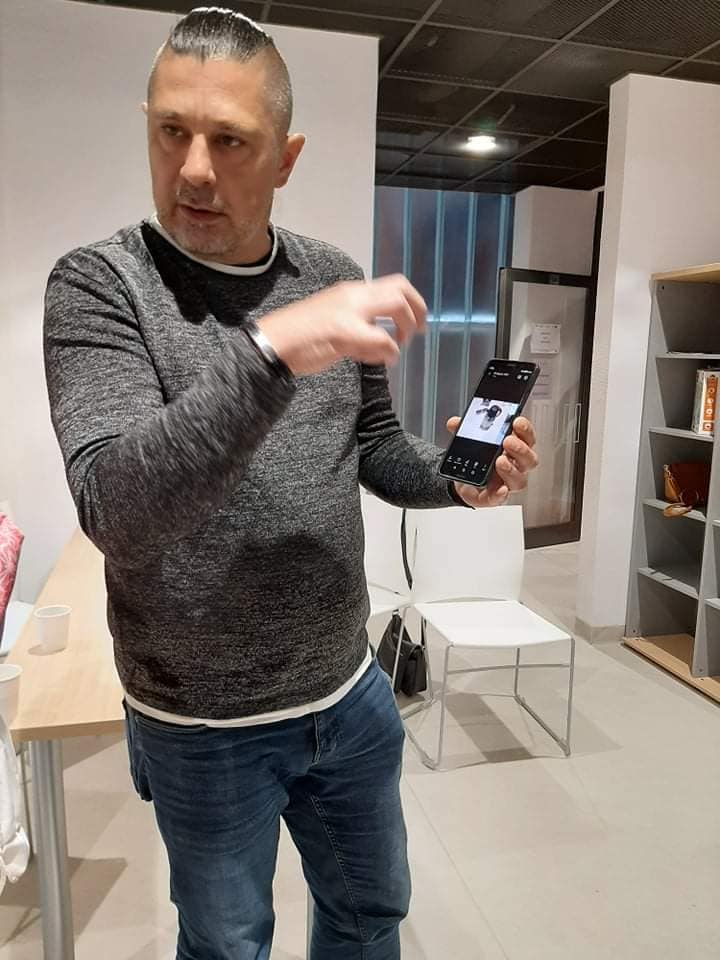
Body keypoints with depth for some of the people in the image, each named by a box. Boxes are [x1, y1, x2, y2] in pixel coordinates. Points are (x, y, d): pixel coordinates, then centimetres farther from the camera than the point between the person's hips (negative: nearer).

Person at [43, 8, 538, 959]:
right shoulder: (98, 284, -15)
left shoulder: (335, 279, -2)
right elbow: (114, 509, -29)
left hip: (351, 694, 4)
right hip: (204, 730, -3)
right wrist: (270, 350, -39)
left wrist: (455, 478, -14)